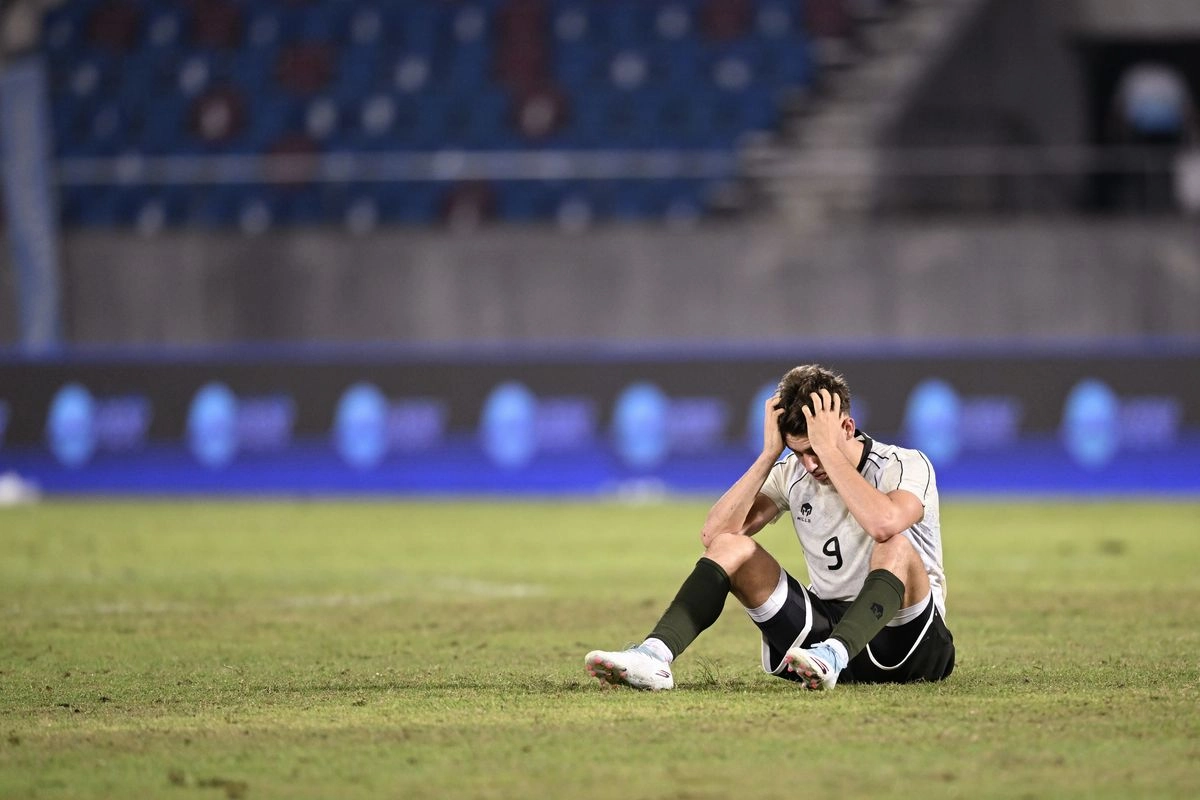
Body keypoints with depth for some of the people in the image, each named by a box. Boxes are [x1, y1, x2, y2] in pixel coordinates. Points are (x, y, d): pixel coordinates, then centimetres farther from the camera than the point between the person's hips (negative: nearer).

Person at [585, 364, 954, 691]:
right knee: (730, 545, -10)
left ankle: (832, 655, -57)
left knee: (895, 548, -35)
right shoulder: (793, 473, 4)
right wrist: (770, 454, -12)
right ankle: (654, 656, -32)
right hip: (826, 624, 5)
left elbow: (885, 524, -36)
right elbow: (713, 533, -7)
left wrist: (830, 449, -28)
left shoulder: (906, 466, -12)